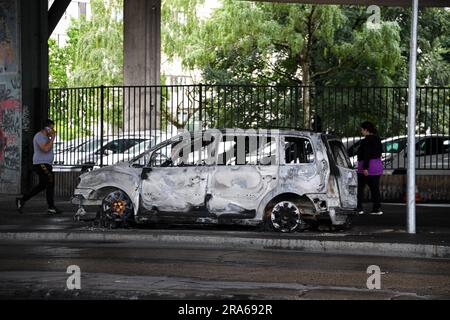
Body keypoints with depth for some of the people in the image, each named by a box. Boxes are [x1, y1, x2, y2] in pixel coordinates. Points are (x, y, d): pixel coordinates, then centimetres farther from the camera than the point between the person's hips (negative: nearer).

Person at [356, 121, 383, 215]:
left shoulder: (366, 141, -15)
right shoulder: (377, 139, 11)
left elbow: (366, 155, -22)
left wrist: (365, 168, -23)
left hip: (367, 166, -8)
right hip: (378, 165, 8)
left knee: (360, 188, 0)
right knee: (375, 188, 9)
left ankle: (359, 208, -4)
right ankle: (377, 208, 5)